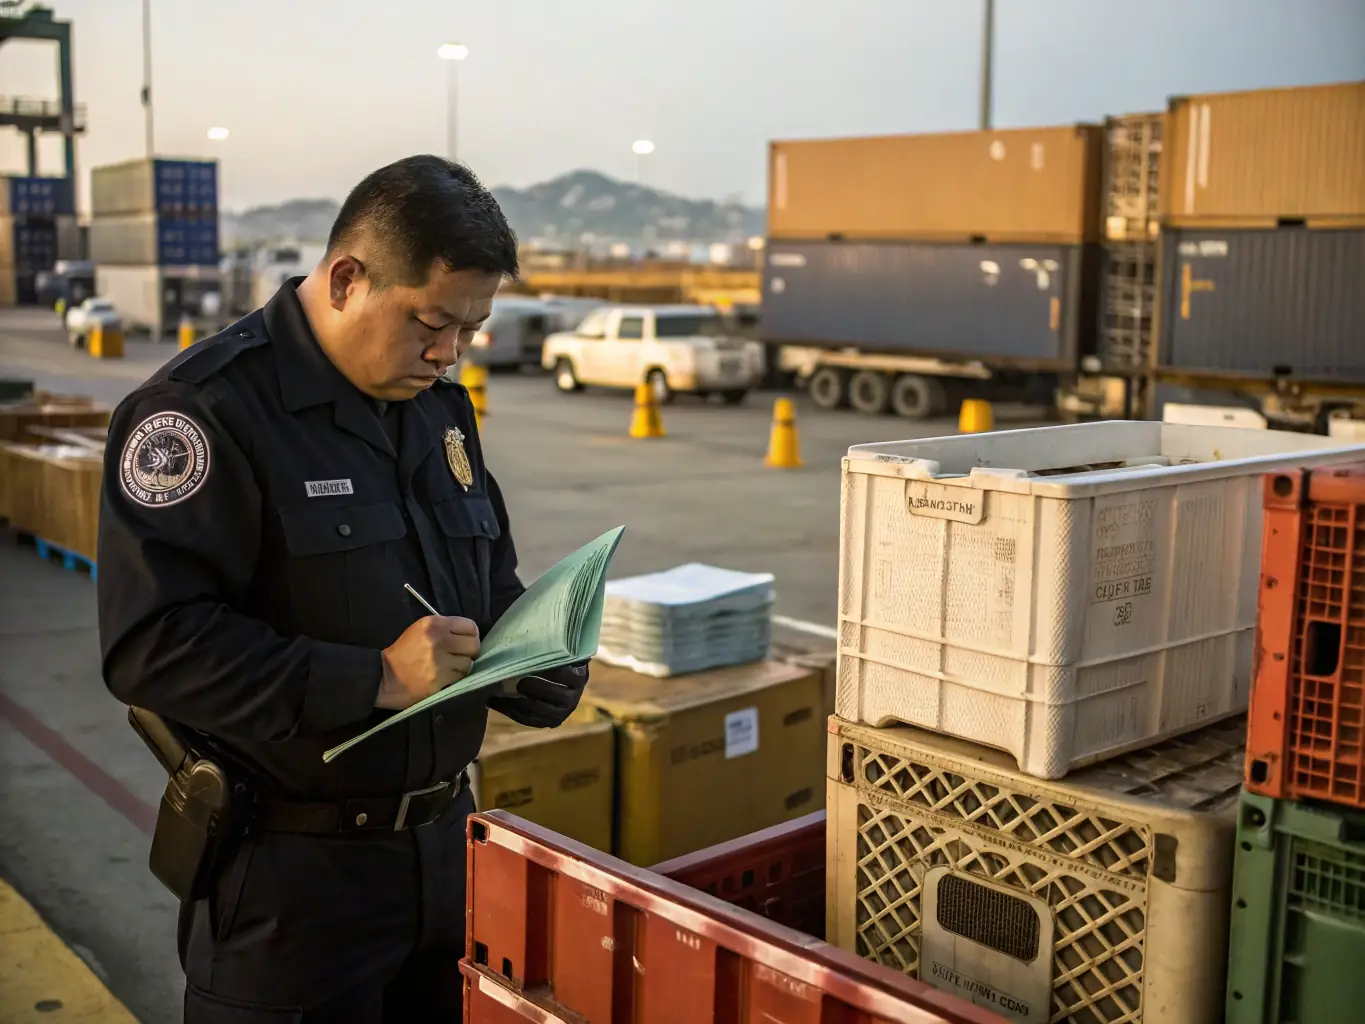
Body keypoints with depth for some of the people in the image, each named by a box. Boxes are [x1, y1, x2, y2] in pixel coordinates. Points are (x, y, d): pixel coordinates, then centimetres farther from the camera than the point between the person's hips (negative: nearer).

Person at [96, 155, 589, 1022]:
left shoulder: (441, 406, 10)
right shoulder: (207, 409, -15)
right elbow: (152, 646, -23)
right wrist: (375, 679, -26)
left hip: (444, 841, 7)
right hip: (289, 870, -7)